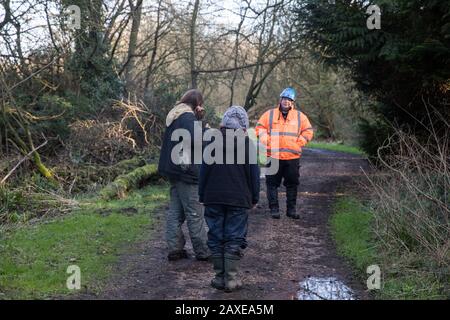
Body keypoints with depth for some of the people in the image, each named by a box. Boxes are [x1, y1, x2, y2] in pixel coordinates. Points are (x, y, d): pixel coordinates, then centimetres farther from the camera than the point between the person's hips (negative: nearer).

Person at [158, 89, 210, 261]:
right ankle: (203, 252, 5)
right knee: (195, 214, -2)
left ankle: (175, 248, 15)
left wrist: (198, 118, 7)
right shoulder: (188, 117, -16)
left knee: (175, 212, 12)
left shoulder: (175, 116, 14)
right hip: (186, 171, -9)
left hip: (174, 170, 9)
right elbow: (196, 141, -28)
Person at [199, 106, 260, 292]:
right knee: (235, 239, 3)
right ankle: (231, 279, 0)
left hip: (213, 198, 1)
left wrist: (202, 196, 11)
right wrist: (254, 198, 11)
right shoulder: (248, 144, -1)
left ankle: (220, 277, 10)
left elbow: (204, 171, 4)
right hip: (239, 200, -1)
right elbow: (254, 174, 2)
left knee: (216, 238, 8)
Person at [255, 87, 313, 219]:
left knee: (292, 184, 7)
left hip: (292, 156, 1)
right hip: (273, 156, -1)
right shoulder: (269, 114, 6)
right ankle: (274, 209, 10)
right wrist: (266, 141, -5)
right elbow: (260, 127, 9)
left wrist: (298, 143, 1)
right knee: (272, 184, 2)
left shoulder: (300, 116, 9)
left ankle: (291, 209, 16)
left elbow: (308, 131, 13)